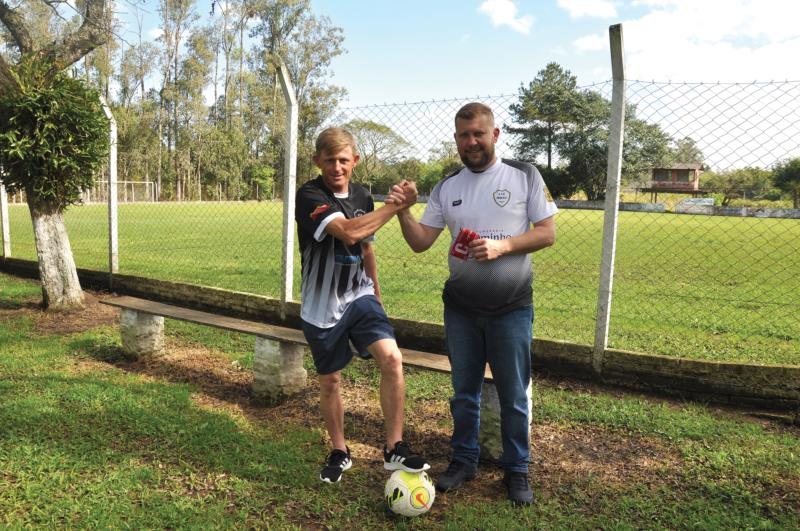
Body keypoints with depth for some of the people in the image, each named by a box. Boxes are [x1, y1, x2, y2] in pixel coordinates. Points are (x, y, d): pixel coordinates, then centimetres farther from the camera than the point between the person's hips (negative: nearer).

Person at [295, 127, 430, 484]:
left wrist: (375, 291, 23)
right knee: (330, 380, 9)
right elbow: (348, 232, -33)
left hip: (359, 297, 4)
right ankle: (339, 452, 31)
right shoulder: (309, 196, -16)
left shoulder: (362, 197, 4)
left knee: (392, 358, -16)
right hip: (321, 307, -3)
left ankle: (394, 449, -3)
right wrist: (395, 205, -27)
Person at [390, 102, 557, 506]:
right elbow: (420, 243, 1)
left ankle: (516, 469, 28)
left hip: (512, 308, -2)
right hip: (460, 308, 3)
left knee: (513, 396, 9)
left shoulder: (524, 176, -3)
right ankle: (464, 460, 33)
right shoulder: (446, 188, 4)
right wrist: (403, 211, -17)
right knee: (464, 391, 15)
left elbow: (547, 233, -5)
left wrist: (502, 246, -19)